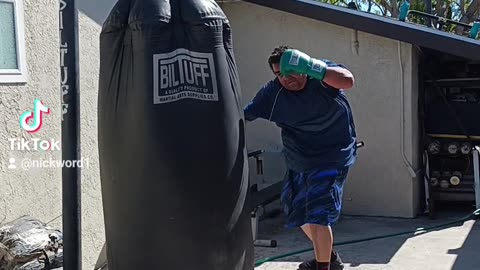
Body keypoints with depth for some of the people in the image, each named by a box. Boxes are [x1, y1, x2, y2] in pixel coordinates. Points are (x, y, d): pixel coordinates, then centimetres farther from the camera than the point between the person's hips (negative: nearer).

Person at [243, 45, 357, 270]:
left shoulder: (321, 77, -17)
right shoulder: (272, 92, -8)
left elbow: (348, 81, -36)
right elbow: (245, 114, -6)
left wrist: (313, 68, -47)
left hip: (332, 157, -7)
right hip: (298, 161, 7)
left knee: (318, 213, -16)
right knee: (298, 210, 19)